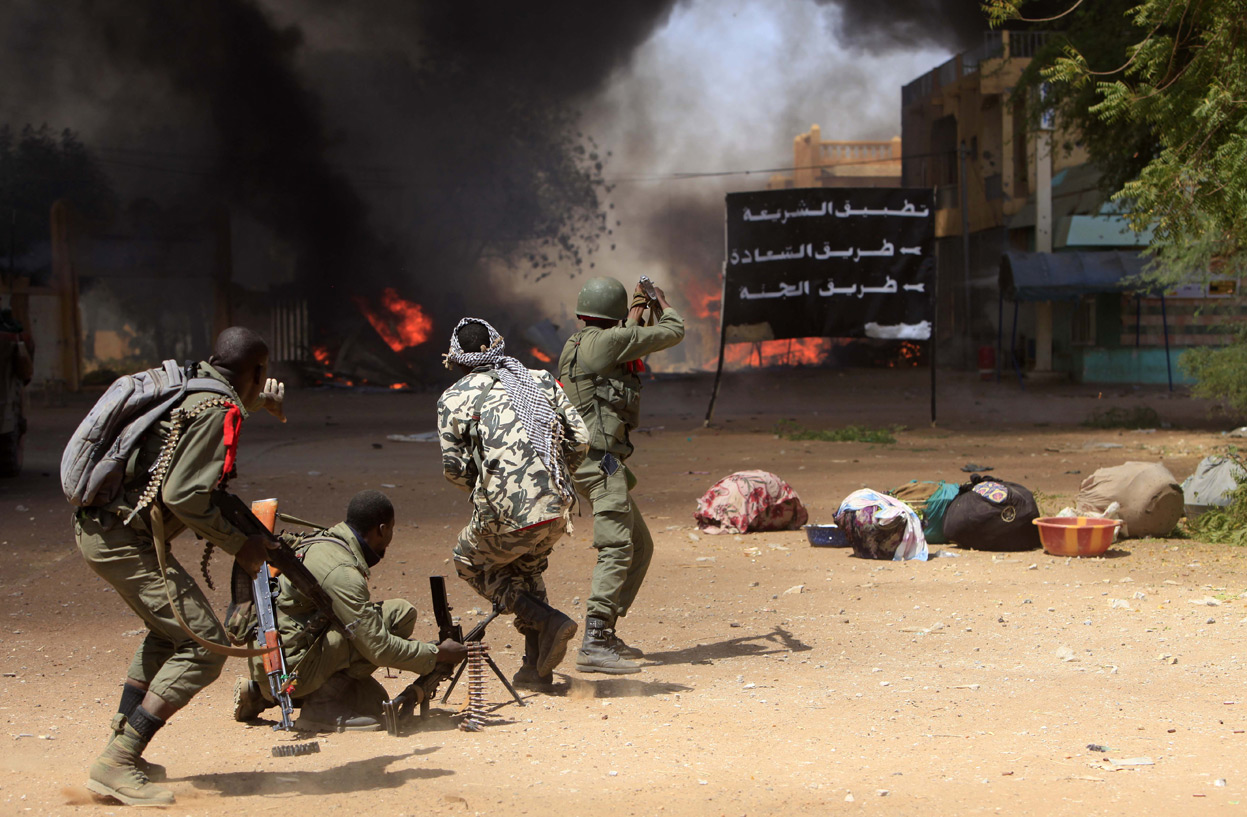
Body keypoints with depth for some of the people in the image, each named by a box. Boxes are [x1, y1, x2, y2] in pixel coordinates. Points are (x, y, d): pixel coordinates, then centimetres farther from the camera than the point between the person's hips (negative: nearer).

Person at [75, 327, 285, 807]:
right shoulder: (219, 411, -14)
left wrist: (259, 401, 48)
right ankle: (116, 766, -14)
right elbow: (184, 495, -21)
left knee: (169, 630, 27)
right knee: (203, 645, -10)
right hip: (123, 539, -10)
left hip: (95, 525, 10)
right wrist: (239, 546, -12)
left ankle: (121, 747, 28)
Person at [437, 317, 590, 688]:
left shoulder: (454, 400, 1)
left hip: (507, 518, -5)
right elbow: (580, 439, 9)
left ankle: (548, 621, 7)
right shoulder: (541, 380, 11)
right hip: (557, 510, 5)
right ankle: (536, 669, 31)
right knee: (526, 571, 31)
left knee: (470, 564, 25)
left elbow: (454, 468, 3)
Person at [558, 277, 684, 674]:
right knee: (617, 549, -16)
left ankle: (606, 631, 18)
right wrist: (663, 305, 17)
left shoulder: (576, 344, 16)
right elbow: (672, 333, -3)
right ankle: (594, 645, -24)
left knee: (640, 547, 16)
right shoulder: (608, 341, -11)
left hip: (588, 459, 10)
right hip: (601, 459, -10)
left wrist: (635, 316, 43)